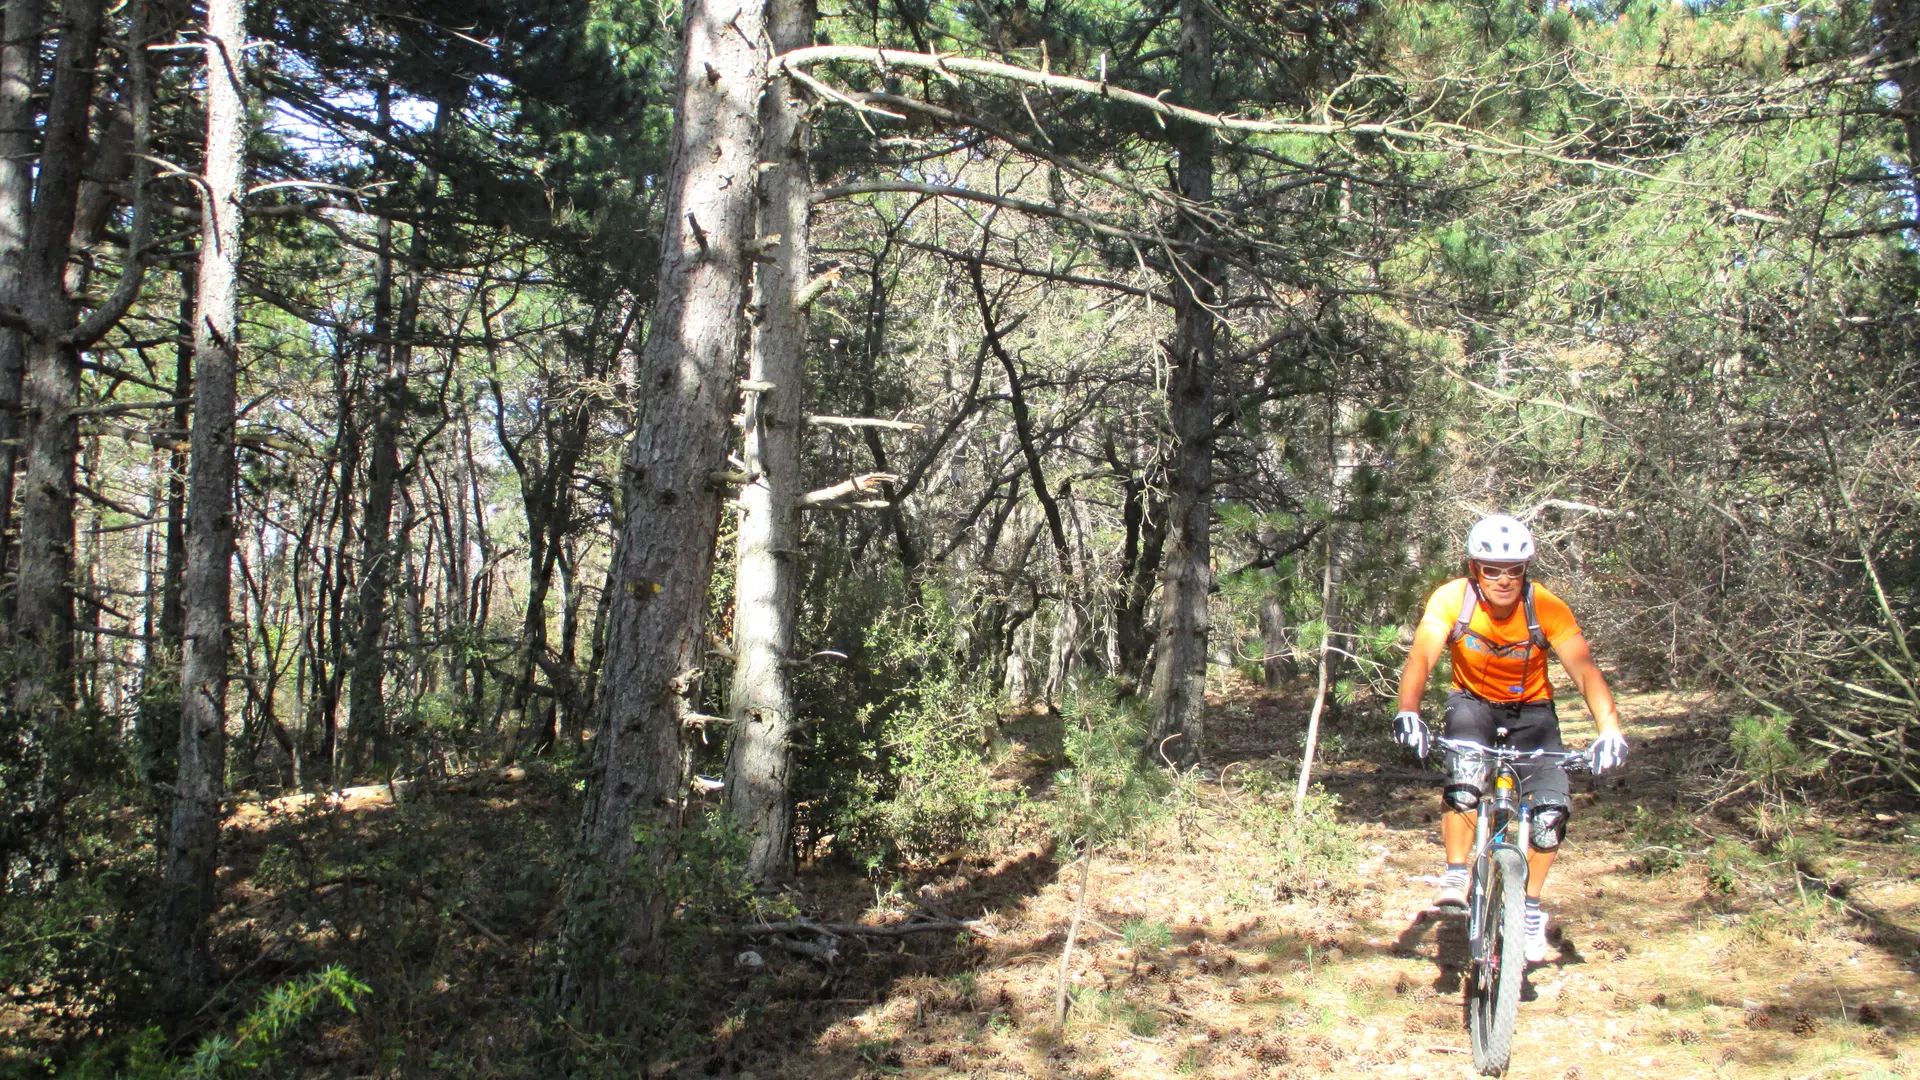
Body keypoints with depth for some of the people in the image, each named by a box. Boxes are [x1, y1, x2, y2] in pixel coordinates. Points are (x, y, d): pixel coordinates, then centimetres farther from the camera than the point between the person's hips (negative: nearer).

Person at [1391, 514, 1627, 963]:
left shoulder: (1547, 608, -23)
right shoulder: (1452, 599, -23)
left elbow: (1585, 672, -29)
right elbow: (1421, 658, -32)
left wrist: (1610, 728, -45)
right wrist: (1407, 712, -50)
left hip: (1531, 709, 1)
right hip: (1473, 702, -1)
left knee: (1552, 808, -16)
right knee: (1464, 778, -32)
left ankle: (1531, 908, 8)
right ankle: (1456, 876, -11)